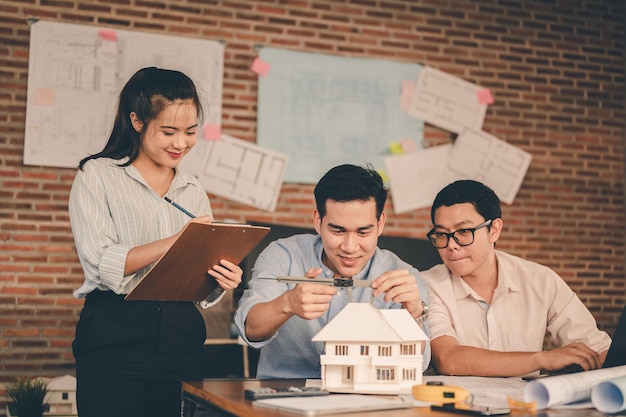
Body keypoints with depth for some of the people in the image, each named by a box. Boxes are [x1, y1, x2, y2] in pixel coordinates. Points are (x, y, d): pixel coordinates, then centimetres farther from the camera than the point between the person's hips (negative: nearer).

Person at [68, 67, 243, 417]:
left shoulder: (193, 190, 15)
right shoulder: (98, 175, 2)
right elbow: (100, 264, -12)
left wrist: (222, 281, -9)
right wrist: (176, 241, -21)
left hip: (180, 334, 4)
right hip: (115, 333, -4)